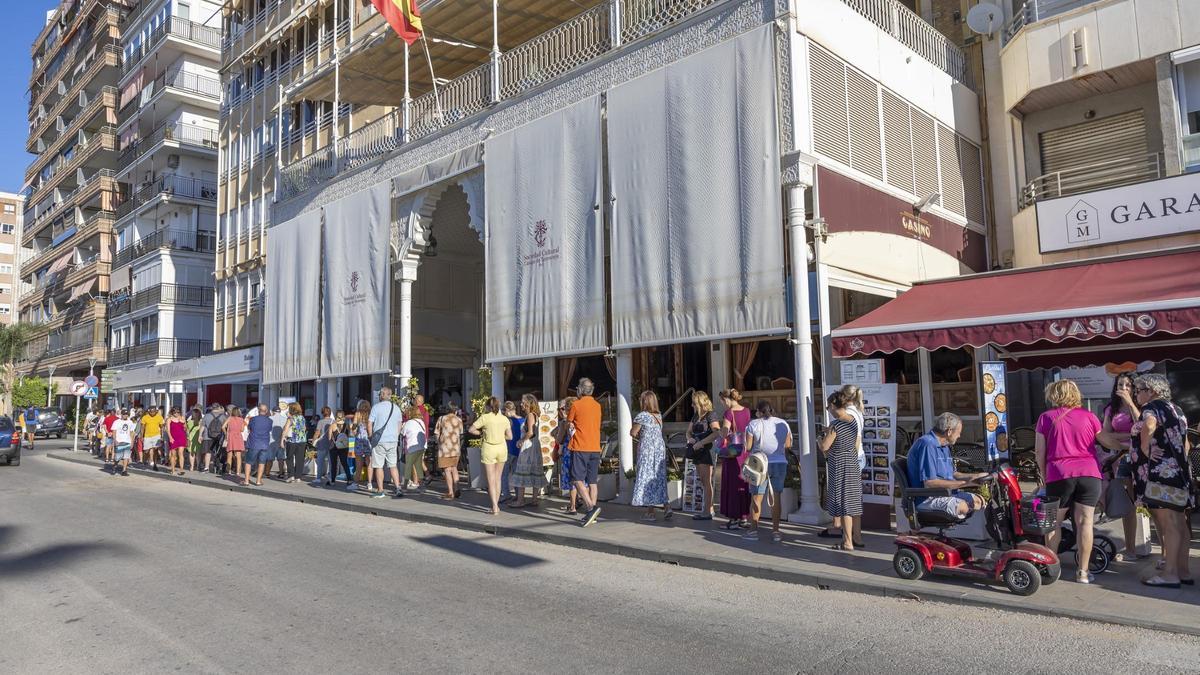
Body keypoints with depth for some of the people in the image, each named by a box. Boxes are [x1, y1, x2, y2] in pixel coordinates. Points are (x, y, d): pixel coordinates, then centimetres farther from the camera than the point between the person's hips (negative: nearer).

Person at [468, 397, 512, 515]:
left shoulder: (485, 417, -9)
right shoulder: (504, 419, 0)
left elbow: (471, 429, -7)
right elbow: (510, 437, 1)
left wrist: (482, 433, 7)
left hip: (488, 448, -3)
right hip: (502, 448, 3)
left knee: (491, 480, 1)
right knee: (497, 478, 16)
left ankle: (495, 507, -5)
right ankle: (496, 505, 23)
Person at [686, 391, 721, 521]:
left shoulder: (711, 415, -10)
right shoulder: (696, 416, 16)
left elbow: (717, 433, -22)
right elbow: (689, 431, 20)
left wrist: (701, 442, -22)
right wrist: (689, 438, -3)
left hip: (707, 450, -9)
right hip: (698, 451, 9)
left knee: (707, 481, -6)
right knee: (702, 480, 12)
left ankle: (707, 512, -2)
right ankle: (709, 509, 20)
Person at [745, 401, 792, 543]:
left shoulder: (754, 424, -8)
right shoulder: (783, 424, 3)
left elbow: (748, 447, -8)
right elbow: (788, 445, 7)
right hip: (780, 464, 3)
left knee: (756, 498, 7)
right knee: (776, 498, 9)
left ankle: (754, 530, 10)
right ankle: (775, 531, 11)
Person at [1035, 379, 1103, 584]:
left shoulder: (1046, 418, 5)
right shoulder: (1088, 416, 8)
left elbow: (1039, 451, 3)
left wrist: (1044, 474, 13)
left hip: (1059, 475, -1)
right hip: (1089, 474, 1)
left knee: (1054, 521, 12)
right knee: (1085, 521, 3)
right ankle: (1083, 572, 5)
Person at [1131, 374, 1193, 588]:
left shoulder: (1152, 407, -9)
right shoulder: (1175, 410, 20)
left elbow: (1148, 425, -33)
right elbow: (1186, 444, 26)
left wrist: (1144, 447, -19)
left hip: (1160, 470, -10)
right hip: (1179, 472, 10)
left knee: (1168, 522, -9)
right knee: (1179, 522, 13)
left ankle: (1170, 573, -8)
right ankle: (1183, 570, 19)